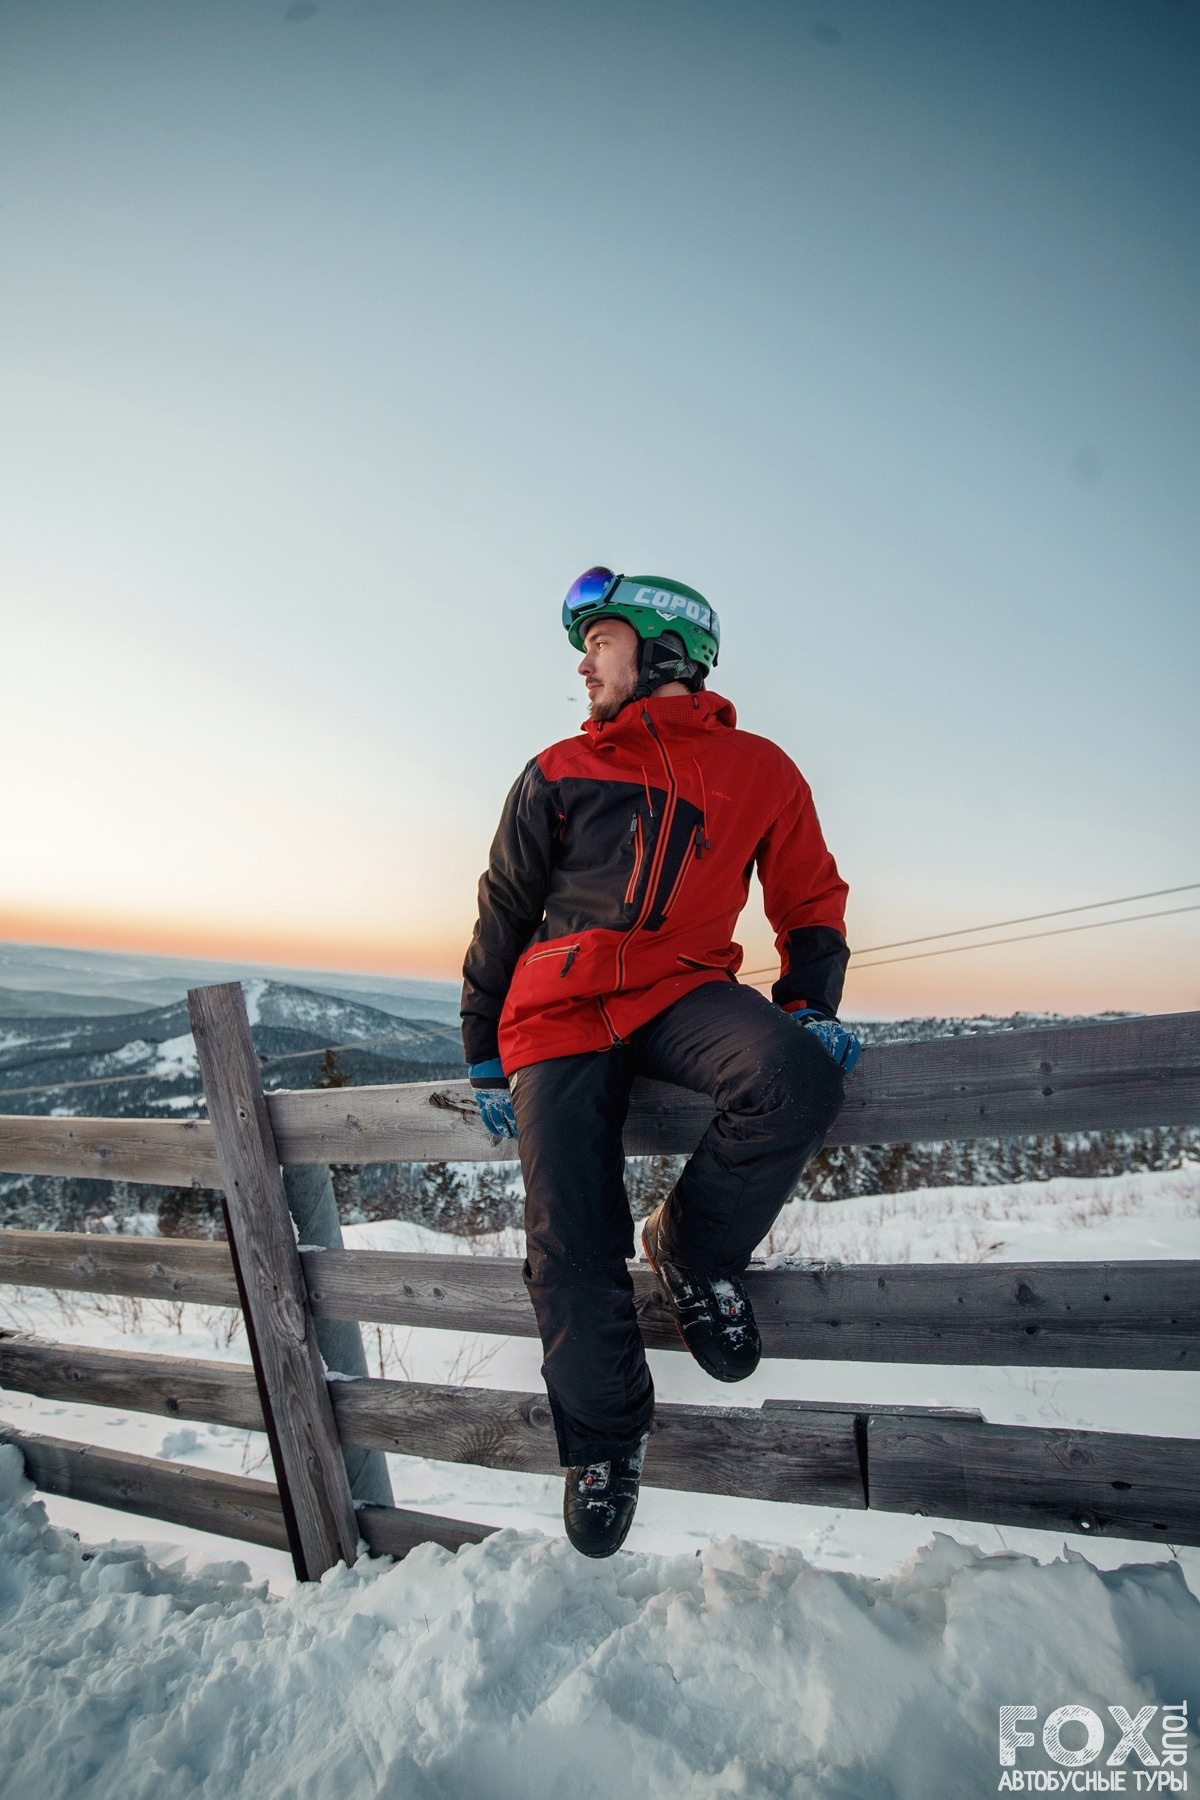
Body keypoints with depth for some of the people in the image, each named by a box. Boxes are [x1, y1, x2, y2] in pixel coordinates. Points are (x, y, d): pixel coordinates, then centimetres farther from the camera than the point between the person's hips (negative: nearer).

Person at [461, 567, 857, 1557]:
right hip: (561, 1006, 1)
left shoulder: (760, 769, 9)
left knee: (800, 1079, -31)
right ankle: (605, 1435, 25)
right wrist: (485, 1056, 11)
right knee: (570, 1245, -6)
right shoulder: (558, 773, 11)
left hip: (683, 991, 0)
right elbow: (502, 915, 14)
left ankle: (693, 1249, -1)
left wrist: (808, 1006, -1)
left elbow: (811, 900, 16)